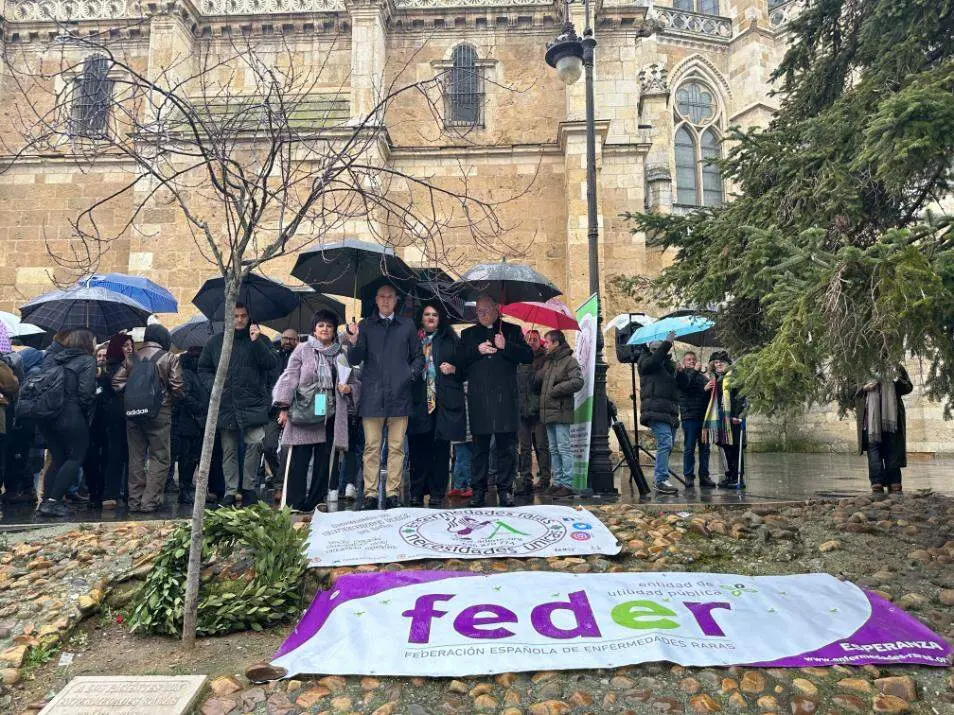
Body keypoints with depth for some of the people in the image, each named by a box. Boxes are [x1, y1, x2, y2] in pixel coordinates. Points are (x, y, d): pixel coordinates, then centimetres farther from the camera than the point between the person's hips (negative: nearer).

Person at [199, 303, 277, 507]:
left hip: (253, 404, -2)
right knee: (229, 450, 8)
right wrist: (213, 385, -2)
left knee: (255, 443, -14)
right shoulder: (215, 342, 12)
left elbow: (271, 364, -7)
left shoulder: (258, 340, 6)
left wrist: (257, 342, -16)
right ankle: (231, 490, 17)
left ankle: (248, 487, 0)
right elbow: (203, 369, 17)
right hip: (225, 405, 2)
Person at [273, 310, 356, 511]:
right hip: (304, 414, -3)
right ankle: (294, 504, 3)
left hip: (331, 416, 3)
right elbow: (290, 377, 2)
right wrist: (284, 407, -5)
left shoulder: (341, 354, 15)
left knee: (324, 460, 4)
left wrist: (348, 389, 0)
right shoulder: (303, 350, 6)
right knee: (299, 459, -3)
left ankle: (316, 502, 13)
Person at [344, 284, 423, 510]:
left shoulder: (407, 326, 11)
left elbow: (418, 356, 16)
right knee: (372, 447, 2)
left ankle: (393, 493, 10)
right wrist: (354, 343, -17)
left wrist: (411, 372, -2)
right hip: (372, 396, 0)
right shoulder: (365, 326, 9)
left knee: (396, 447, 3)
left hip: (399, 395, 1)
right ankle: (370, 493, 8)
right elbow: (354, 360, 3)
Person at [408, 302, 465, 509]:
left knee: (441, 449, -1)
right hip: (419, 401, 1)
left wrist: (453, 369, -6)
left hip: (444, 402, 0)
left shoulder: (451, 340, 13)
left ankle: (437, 495, 6)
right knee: (418, 448, 0)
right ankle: (416, 495, 9)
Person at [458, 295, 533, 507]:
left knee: (506, 447, 1)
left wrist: (505, 346, -11)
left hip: (505, 397, -1)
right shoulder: (469, 334, 18)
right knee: (480, 447, 4)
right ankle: (478, 490, 11)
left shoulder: (512, 330, 12)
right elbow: (459, 361, 8)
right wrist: (477, 350, -7)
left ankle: (505, 490, 8)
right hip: (479, 399, 1)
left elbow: (528, 356, 2)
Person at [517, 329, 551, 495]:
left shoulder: (545, 359, 0)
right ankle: (525, 479, 13)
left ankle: (544, 479, 5)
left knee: (542, 446, -1)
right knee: (525, 448, 8)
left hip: (539, 410, -4)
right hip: (522, 410, 4)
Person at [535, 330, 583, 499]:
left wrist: (557, 390, -15)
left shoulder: (569, 361, -5)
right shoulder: (547, 362, 19)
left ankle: (567, 484, -4)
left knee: (564, 449, -7)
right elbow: (537, 381, 22)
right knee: (553, 450, 12)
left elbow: (578, 382, -17)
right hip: (548, 411, 9)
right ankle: (557, 482, 19)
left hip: (561, 411, -8)